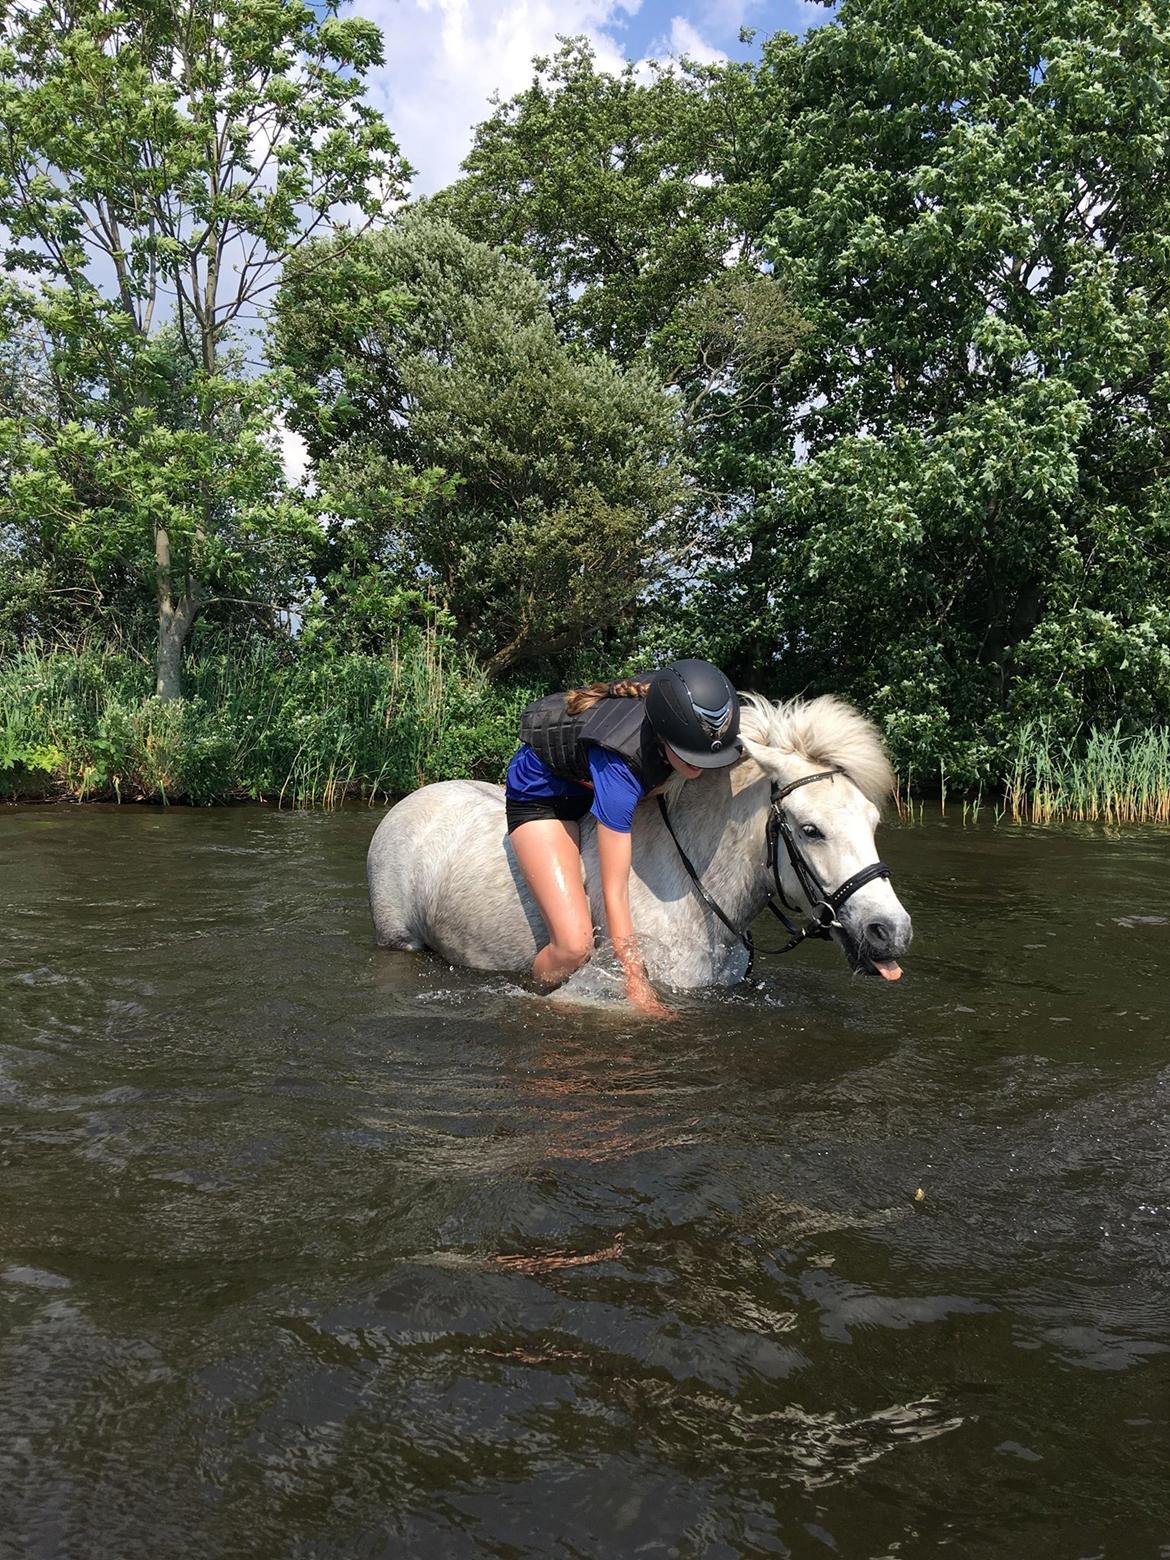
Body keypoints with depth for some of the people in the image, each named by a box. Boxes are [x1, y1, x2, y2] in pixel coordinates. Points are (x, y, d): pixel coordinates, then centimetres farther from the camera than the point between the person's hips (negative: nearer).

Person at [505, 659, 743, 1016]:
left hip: (591, 783, 7)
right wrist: (637, 987, -30)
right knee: (574, 947, -22)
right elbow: (615, 890, -34)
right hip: (541, 796, -7)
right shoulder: (618, 767, -42)